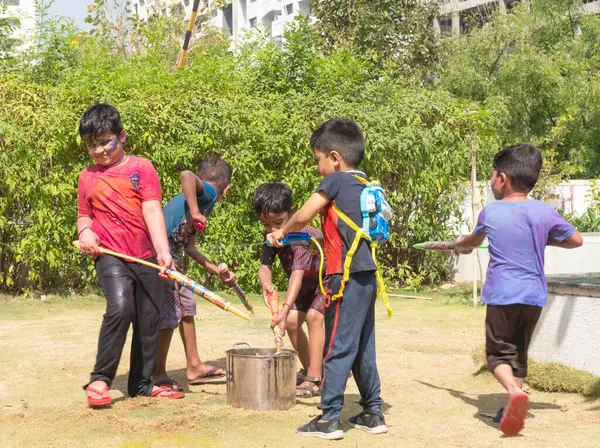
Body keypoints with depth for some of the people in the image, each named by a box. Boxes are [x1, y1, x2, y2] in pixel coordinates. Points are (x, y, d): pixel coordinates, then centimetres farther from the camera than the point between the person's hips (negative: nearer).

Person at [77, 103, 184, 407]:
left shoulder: (141, 168, 1)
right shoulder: (87, 177, 8)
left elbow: (152, 211, -8)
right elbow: (84, 214, 19)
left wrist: (163, 251, -20)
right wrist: (84, 231, -5)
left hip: (144, 257, 1)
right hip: (109, 256, -1)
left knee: (149, 320, 7)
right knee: (120, 307, -24)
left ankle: (142, 384, 24)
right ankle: (100, 379, -12)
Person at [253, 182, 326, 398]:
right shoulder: (272, 236, -16)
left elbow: (297, 274, -48)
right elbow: (265, 266, -23)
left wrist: (285, 309, -59)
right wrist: (266, 283, -48)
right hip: (308, 284, 8)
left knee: (313, 316, -25)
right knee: (292, 321, -4)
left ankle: (316, 380, -24)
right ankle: (308, 370, 16)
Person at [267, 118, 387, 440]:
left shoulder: (335, 181, -9)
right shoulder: (363, 185, 14)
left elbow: (302, 216, -5)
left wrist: (281, 232, 12)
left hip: (346, 277, -8)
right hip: (366, 275, 8)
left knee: (337, 348, -4)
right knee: (363, 348, 15)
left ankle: (329, 419, -1)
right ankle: (373, 413, 22)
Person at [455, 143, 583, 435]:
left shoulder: (490, 212, -3)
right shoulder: (544, 212, -2)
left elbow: (474, 240, 20)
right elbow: (576, 240, 11)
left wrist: (461, 245, 43)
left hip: (502, 295, -3)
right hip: (534, 295, 3)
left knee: (498, 353, 4)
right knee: (519, 352, 17)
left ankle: (514, 392, -24)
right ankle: (512, 411, 17)